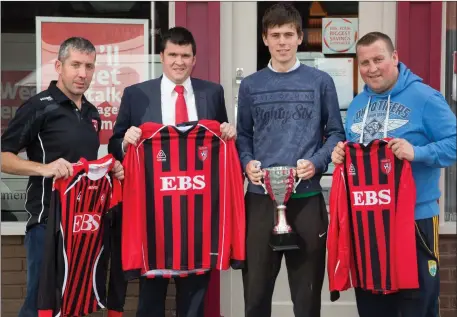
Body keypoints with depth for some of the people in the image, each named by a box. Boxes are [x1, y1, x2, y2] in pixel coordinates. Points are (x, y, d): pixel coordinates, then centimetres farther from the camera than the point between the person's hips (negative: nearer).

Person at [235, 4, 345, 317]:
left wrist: (316, 162, -12)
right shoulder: (251, 85, 8)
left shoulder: (321, 82, 3)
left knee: (307, 288, 8)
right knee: (256, 286, 8)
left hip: (307, 196, -1)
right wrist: (247, 163, -8)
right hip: (261, 196, 1)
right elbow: (243, 135, 12)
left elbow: (335, 133, 5)